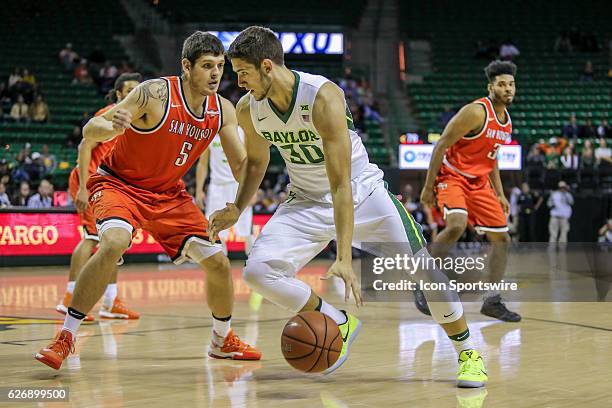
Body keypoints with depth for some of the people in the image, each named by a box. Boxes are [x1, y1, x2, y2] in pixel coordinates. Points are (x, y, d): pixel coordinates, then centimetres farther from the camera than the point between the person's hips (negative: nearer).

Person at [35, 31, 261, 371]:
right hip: (118, 183, -6)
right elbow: (89, 131, -26)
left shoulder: (223, 110, -8)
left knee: (218, 263, 2)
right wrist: (110, 127, -50)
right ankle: (65, 338, -24)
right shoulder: (156, 94, -24)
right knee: (113, 244, -34)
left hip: (168, 194, 6)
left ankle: (223, 341, 28)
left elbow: (241, 166, 1)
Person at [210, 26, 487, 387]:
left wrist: (344, 258, -37)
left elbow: (341, 185, -33)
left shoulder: (323, 97, -30)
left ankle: (469, 354, 9)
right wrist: (237, 210, 0)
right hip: (307, 201, 5)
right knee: (258, 269, -18)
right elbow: (256, 161, 13)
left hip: (361, 191, -4)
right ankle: (340, 325, 2)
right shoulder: (249, 110, -12)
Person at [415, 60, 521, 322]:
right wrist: (428, 187, -18)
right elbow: (441, 146, -17)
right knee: (457, 225, -32)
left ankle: (492, 301, 14)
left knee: (501, 238, 4)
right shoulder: (476, 112, -19)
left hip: (479, 182, 8)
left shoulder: (507, 119, 8)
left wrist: (499, 194, 16)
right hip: (452, 177, -8)